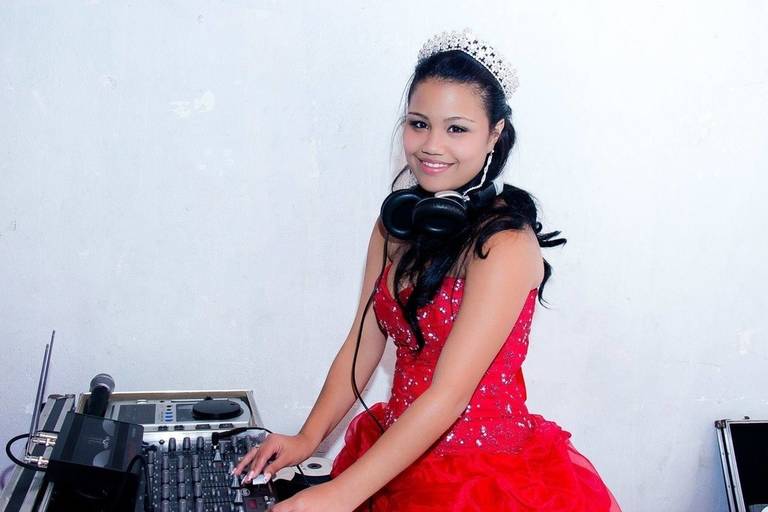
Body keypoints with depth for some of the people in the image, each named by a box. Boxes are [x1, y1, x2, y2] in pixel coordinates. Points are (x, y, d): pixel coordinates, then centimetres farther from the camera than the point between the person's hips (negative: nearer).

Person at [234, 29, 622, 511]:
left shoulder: (505, 242, -20)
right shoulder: (397, 220, 3)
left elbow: (449, 395, -24)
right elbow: (363, 343, 3)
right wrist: (308, 439, -8)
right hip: (401, 458, 6)